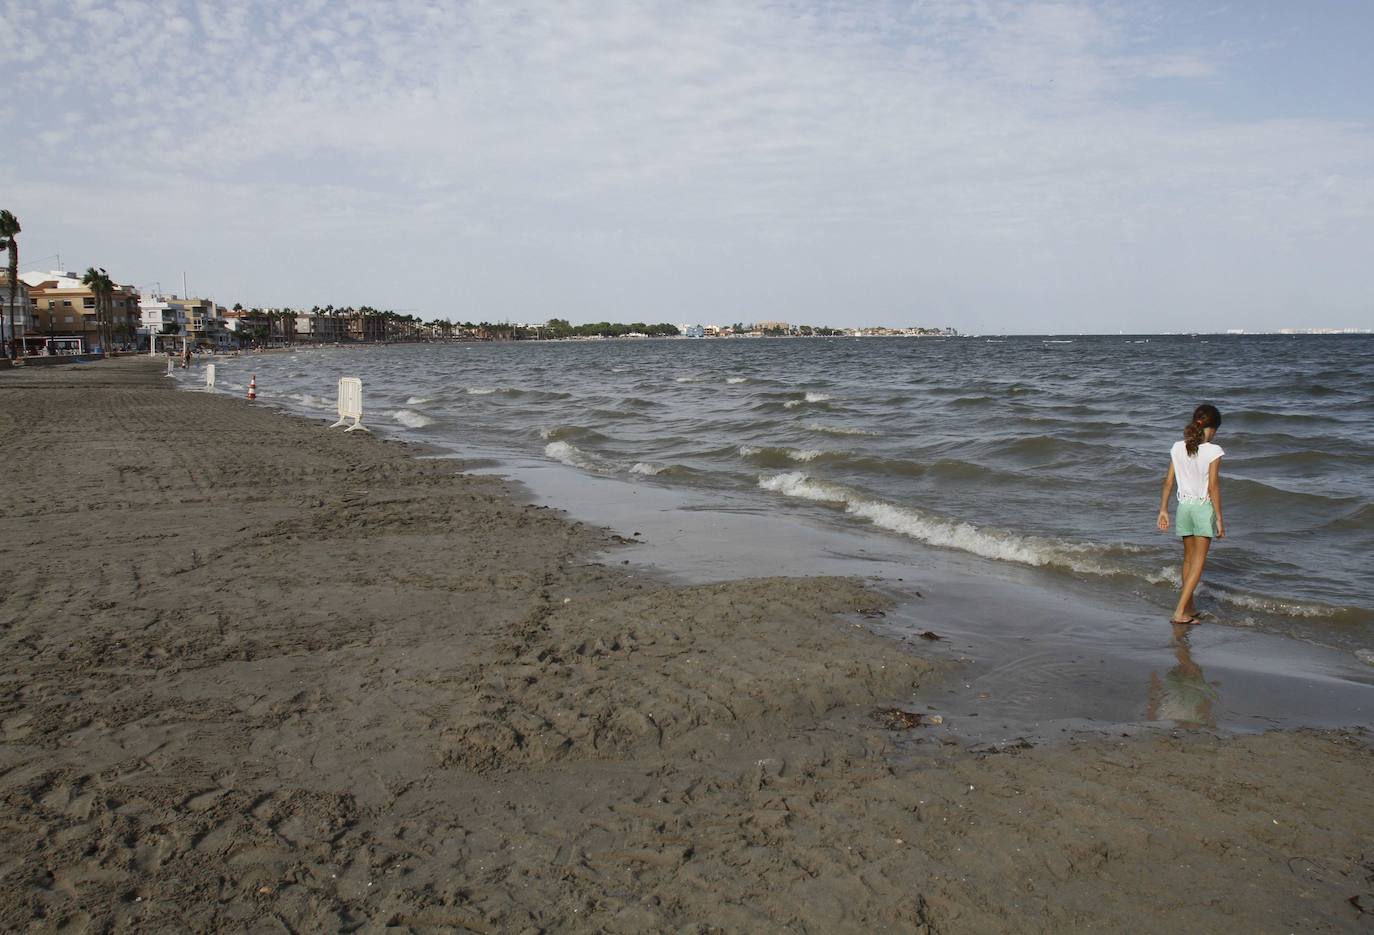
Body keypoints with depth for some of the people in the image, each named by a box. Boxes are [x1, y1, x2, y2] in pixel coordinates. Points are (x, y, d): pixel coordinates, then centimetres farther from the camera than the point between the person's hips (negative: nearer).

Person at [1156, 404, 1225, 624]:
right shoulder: (1213, 451, -13)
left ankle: (1189, 607, 28)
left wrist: (1163, 510, 9)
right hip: (1204, 507, -5)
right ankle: (1180, 611, -5)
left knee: (1188, 558, 19)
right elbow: (1213, 487, -14)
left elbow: (1168, 482, 2)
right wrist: (1219, 518, -9)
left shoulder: (1178, 448, 0)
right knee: (1198, 561, 2)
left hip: (1184, 505, 5)